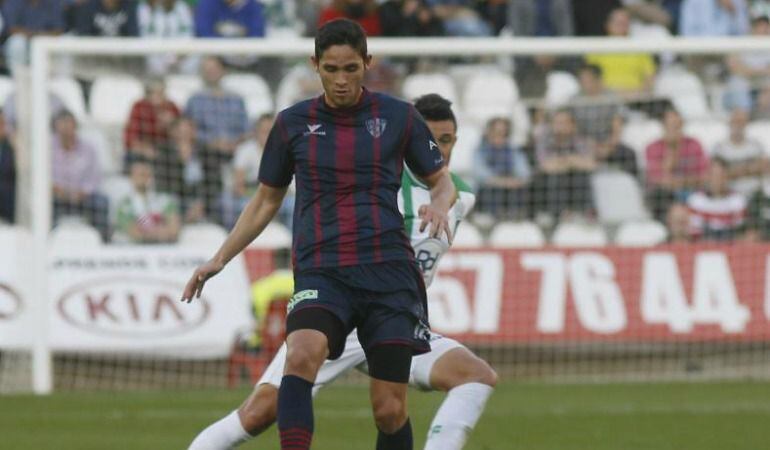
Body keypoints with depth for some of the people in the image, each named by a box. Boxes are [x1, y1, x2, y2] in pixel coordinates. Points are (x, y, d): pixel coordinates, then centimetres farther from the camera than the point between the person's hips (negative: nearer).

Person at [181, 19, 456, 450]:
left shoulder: (397, 116, 4)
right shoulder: (293, 123, 8)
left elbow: (442, 180, 14)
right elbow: (266, 200, 19)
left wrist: (440, 204, -9)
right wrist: (219, 260, 12)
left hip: (388, 270, 0)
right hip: (320, 272, 0)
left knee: (390, 410, -2)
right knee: (301, 354, -31)